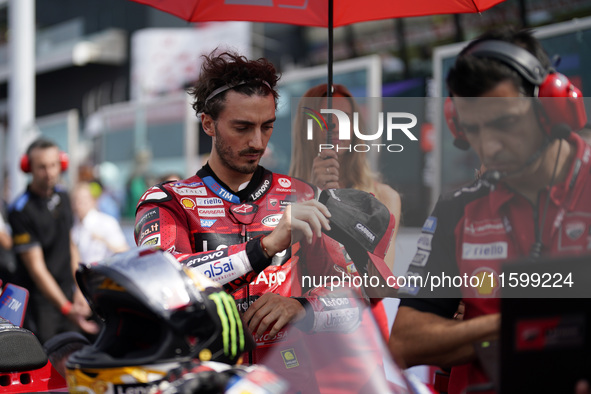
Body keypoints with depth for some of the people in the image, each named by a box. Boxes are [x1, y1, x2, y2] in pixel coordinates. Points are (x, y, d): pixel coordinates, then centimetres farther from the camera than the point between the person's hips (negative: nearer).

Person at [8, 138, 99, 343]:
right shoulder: (20, 211, -15)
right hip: (39, 299, -6)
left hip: (67, 292, 6)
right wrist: (66, 308, -24)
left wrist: (78, 291, 14)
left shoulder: (62, 196, 7)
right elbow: (36, 267, -18)